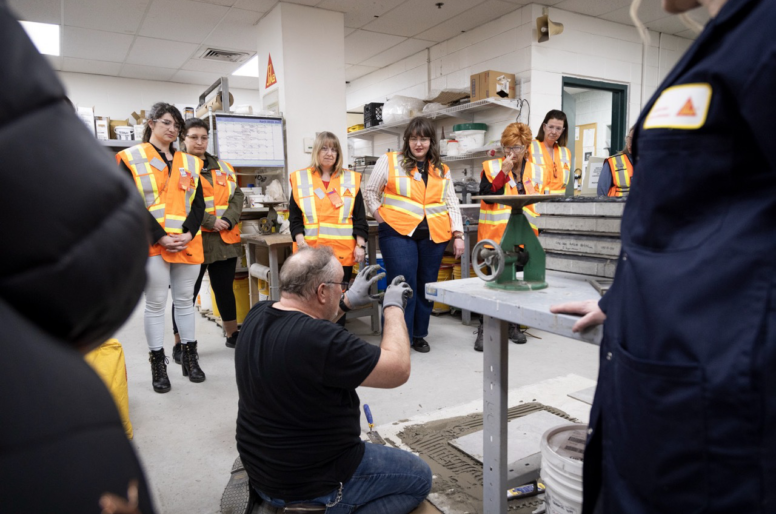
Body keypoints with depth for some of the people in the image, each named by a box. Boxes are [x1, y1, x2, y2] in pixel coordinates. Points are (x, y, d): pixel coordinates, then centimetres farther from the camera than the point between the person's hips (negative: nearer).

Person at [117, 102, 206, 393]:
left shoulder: (189, 162, 13)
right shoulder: (131, 159, 1)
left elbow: (198, 203, 8)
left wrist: (188, 233, -8)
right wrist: (160, 237, -15)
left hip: (188, 244, 4)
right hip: (152, 244, -3)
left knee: (185, 300, 11)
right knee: (155, 303, 3)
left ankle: (190, 357, 22)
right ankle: (157, 364, 14)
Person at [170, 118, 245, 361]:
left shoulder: (223, 167, 15)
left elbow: (237, 195, 8)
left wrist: (228, 220, -10)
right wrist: (210, 221, -19)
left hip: (226, 240, 5)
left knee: (225, 289, 15)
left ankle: (232, 335, 29)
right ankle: (180, 344, 14)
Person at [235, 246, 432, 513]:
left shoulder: (257, 316, -8)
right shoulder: (321, 340, -33)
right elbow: (398, 369, -22)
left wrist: (348, 301, 9)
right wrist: (394, 307, -9)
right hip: (312, 482, -8)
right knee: (419, 476, 10)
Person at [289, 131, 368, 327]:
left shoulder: (351, 179, 9)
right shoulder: (300, 178, 6)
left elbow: (359, 217, 7)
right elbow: (295, 218, 4)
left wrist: (360, 245, -2)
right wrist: (301, 242, -10)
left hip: (342, 251, 1)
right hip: (311, 252, -1)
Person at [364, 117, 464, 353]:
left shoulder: (442, 170, 12)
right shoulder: (389, 161, 1)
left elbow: (452, 204, 12)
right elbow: (370, 192, 6)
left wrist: (458, 235, 3)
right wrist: (382, 218, -2)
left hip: (434, 235, 4)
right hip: (398, 233, -4)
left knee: (426, 286, 11)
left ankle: (419, 335, 26)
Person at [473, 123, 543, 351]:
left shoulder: (535, 171, 12)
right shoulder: (491, 167, 2)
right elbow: (487, 196, -11)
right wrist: (504, 172, -16)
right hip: (496, 235, -3)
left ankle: (513, 325, 24)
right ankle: (483, 330, 3)